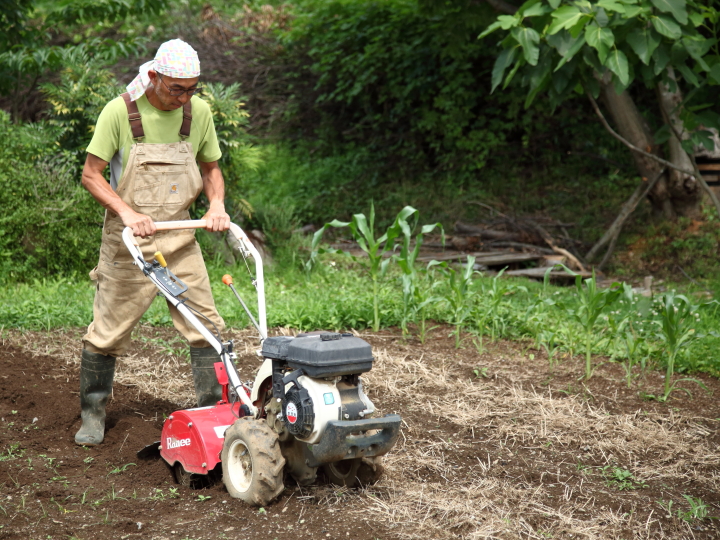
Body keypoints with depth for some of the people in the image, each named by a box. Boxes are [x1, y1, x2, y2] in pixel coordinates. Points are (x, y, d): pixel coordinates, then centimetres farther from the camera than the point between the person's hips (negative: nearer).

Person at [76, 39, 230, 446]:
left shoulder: (199, 112, -1)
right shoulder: (119, 112, -13)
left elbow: (211, 168, 12)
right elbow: (91, 174, -10)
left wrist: (217, 203, -8)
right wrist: (127, 212, -24)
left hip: (181, 238, 4)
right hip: (128, 243, -3)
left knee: (206, 325, 0)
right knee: (108, 331, 4)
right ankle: (93, 415, 22)